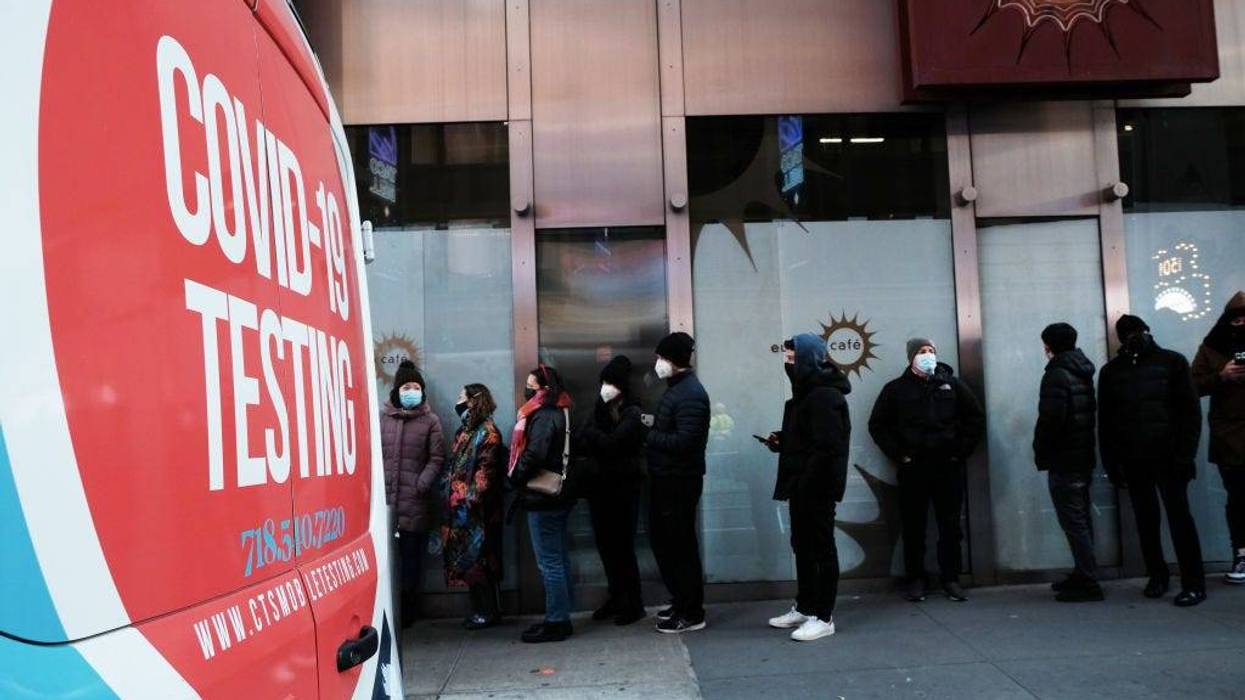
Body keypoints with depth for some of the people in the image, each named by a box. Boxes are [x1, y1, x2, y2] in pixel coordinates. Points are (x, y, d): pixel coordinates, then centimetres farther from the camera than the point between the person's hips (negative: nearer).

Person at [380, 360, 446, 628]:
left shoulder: (430, 420, 6)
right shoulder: (381, 418, 9)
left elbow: (436, 458, 1)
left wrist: (423, 483, -13)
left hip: (415, 503, -1)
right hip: (384, 499, 1)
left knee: (411, 557, 5)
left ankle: (406, 611, 17)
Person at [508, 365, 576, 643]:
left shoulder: (544, 417, -16)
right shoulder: (559, 413, 13)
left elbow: (534, 454, -28)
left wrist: (516, 477, -11)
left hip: (543, 498, -10)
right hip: (558, 496, 10)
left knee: (549, 562, -3)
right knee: (559, 559, 15)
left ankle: (557, 622, 4)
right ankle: (561, 616, 25)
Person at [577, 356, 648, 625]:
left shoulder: (632, 414, -10)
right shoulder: (601, 410, 9)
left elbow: (611, 443, -21)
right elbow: (583, 442, 1)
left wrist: (588, 434, -8)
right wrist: (592, 439, -19)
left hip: (623, 487, -6)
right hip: (600, 486, 6)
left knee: (623, 546, -1)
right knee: (606, 545, 11)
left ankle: (634, 604, 10)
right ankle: (617, 598, 24)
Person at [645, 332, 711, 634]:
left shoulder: (691, 394, -18)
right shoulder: (676, 388, 14)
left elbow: (684, 441, -26)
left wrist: (648, 436, -17)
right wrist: (654, 422, 6)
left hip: (680, 481, -10)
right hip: (666, 479, 10)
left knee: (680, 545, -2)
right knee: (663, 541, 17)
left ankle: (692, 613, 9)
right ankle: (681, 602, 30)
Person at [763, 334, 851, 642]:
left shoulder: (824, 396, -18)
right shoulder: (807, 392, 14)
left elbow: (827, 447, -24)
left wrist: (804, 485, -22)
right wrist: (782, 442, 4)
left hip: (816, 488, -10)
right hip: (803, 487, 10)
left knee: (821, 549, -1)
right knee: (803, 546, 17)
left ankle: (823, 617, 9)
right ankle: (804, 607, 30)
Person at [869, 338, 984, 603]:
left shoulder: (952, 385, 8)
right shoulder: (896, 389, 4)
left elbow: (976, 418, 11)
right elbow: (877, 425, 5)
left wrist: (961, 451, 3)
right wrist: (898, 454, -3)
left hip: (948, 468, 1)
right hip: (912, 469, -1)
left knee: (951, 526, 5)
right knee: (913, 528, 3)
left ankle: (951, 579, 15)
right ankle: (915, 579, 12)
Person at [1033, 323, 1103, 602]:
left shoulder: (1057, 374, -14)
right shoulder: (1083, 373, 13)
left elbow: (1051, 418, -22)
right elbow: (1091, 415, 16)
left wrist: (1041, 453, -9)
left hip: (1063, 461, -9)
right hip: (1084, 457, 9)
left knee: (1074, 522, -5)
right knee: (1081, 520, 16)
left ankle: (1087, 582, -4)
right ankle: (1084, 575, 24)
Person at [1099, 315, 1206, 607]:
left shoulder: (1171, 362, 1)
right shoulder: (1111, 371, 8)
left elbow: (1190, 411, -3)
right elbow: (1105, 421, 8)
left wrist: (1186, 454, -12)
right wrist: (1111, 462, 2)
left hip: (1167, 456, -2)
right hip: (1133, 460, 3)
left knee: (1179, 518, -1)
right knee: (1146, 521, 9)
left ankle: (1193, 583, 4)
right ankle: (1157, 576, 20)